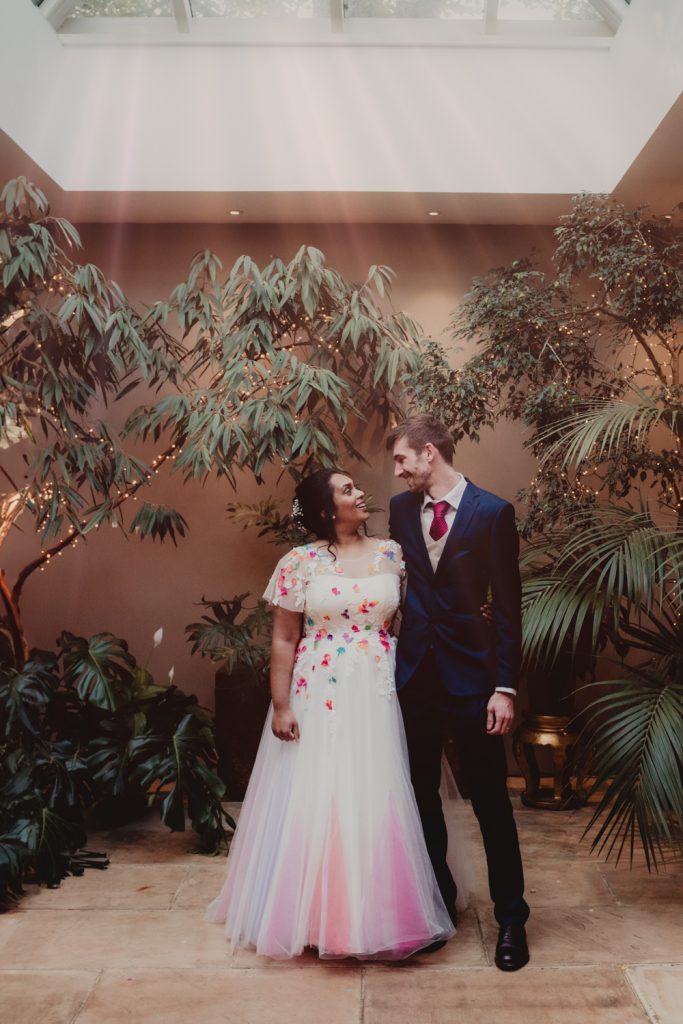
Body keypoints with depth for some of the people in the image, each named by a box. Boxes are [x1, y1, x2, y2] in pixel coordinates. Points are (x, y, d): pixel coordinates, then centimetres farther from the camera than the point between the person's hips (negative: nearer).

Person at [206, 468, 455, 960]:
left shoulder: (392, 553, 3)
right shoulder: (300, 563, -5)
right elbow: (284, 640, -4)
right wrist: (281, 706, -7)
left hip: (375, 697, 2)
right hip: (318, 698, -2)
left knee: (374, 802, 9)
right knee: (311, 803, 7)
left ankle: (374, 913, 29)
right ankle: (310, 913, 29)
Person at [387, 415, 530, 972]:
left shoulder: (492, 511, -10)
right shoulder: (402, 508, 4)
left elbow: (508, 605, -9)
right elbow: (397, 581, 9)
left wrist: (505, 686, -11)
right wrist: (390, 660, 4)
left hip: (470, 673, -4)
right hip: (414, 670, 5)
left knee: (491, 799, 7)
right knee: (421, 792, 16)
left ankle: (511, 916, 26)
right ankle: (438, 899, 36)